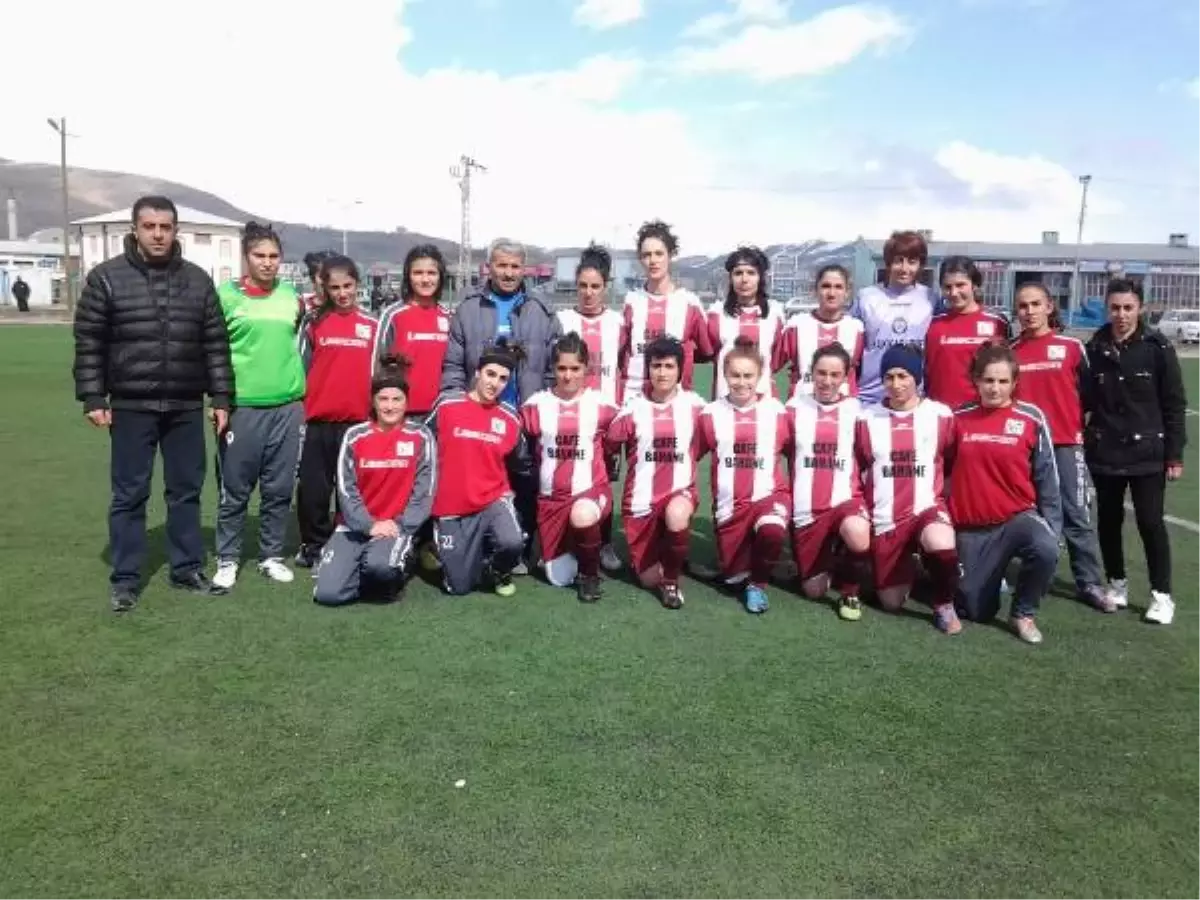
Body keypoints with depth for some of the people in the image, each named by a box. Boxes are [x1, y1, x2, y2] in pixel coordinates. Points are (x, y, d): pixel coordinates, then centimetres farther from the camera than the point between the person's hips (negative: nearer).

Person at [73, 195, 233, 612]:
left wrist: (221, 397, 3)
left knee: (186, 491, 10)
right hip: (131, 407, -2)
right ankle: (124, 578, 15)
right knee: (129, 495, 5)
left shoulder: (198, 280, 6)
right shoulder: (106, 277, -1)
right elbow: (89, 343, 0)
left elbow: (216, 343, 7)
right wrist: (93, 398, -5)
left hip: (186, 407, 2)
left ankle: (187, 568, 23)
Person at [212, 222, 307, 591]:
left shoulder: (291, 295, 8)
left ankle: (272, 556, 22)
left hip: (287, 407, 3)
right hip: (241, 408, -3)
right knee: (235, 491, 6)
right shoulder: (226, 295, -2)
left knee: (280, 489, 8)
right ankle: (227, 560, 19)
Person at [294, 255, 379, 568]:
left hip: (358, 420, 1)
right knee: (313, 488, 5)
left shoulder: (372, 325, 7)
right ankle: (314, 545, 19)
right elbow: (300, 367, 4)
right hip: (317, 421, 0)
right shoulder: (313, 322, 3)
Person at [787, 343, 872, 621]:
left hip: (845, 500, -1)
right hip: (806, 509, 1)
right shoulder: (795, 407, 3)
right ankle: (827, 562, 39)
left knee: (859, 535, -37)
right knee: (814, 590, 4)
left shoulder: (855, 409, 1)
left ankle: (850, 592, -8)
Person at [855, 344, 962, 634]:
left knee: (942, 545, -38)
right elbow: (855, 471, 12)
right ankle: (905, 569, 37)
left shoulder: (941, 415, 0)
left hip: (927, 509, -2)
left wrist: (946, 499, 4)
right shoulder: (867, 419, 4)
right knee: (892, 603, 3)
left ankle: (944, 606, -10)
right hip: (884, 520, 2)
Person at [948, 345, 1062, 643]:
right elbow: (943, 468, 9)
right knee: (977, 612, 5)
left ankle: (1024, 613, -7)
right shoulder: (959, 418, -2)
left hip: (1018, 516, -1)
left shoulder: (1031, 418, -5)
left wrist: (1052, 526, -5)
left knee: (1046, 550, -35)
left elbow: (1046, 477, -1)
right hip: (972, 528, 1)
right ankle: (988, 577, 42)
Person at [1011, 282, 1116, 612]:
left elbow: (1088, 392, 6)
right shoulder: (1010, 351, 6)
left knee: (1077, 515, 0)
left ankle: (1091, 584, 8)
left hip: (1066, 443, -2)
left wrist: (1085, 429, 4)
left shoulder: (1072, 347, 1)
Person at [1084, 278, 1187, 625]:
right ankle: (1117, 584, 27)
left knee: (1150, 521, -3)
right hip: (1104, 453, 3)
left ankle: (1162, 594, 9)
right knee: (1109, 519, 11)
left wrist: (1174, 454, -6)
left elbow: (1174, 404, -3)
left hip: (1147, 453, -3)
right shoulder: (1094, 349, 2)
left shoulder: (1157, 348, -5)